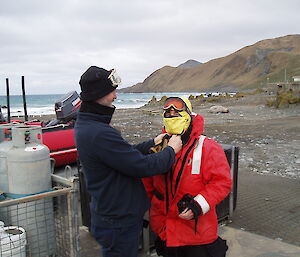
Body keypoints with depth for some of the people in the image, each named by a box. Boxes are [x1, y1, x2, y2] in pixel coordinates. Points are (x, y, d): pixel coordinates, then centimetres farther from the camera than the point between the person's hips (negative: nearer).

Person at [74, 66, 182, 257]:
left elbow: (125, 154, 11)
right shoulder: (99, 133, -30)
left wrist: (152, 143, 8)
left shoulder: (85, 125, 4)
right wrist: (171, 150, -10)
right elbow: (143, 167, -26)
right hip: (118, 222, -10)